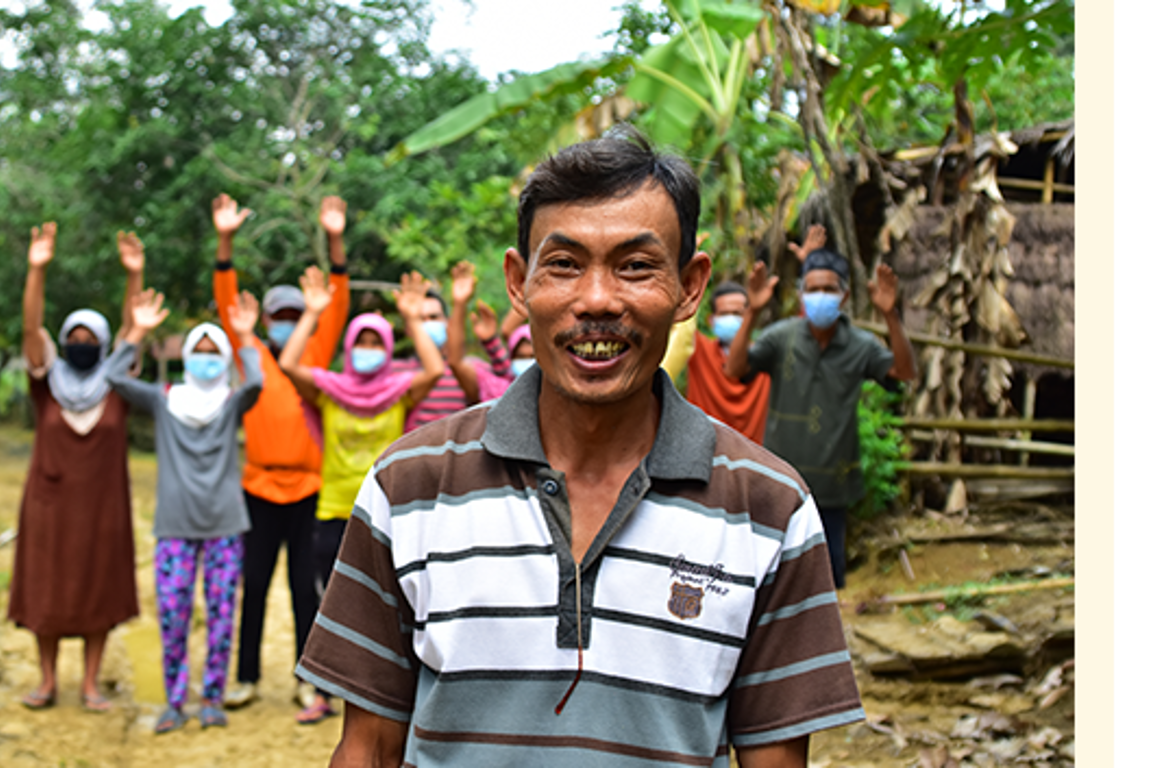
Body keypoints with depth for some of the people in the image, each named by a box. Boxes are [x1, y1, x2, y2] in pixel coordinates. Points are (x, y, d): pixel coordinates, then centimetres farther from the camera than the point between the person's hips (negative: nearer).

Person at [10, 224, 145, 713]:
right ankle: (47, 682, 19)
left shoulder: (116, 384, 0)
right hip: (49, 503, 0)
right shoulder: (48, 382, 0)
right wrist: (37, 269, -25)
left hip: (102, 505, 0)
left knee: (98, 591, 4)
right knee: (44, 591, 5)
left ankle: (91, 684, 15)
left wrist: (134, 275, -23)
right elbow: (31, 327, -12)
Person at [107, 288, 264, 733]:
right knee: (171, 616, -2)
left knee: (221, 614, 1)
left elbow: (255, 383, -16)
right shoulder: (163, 401, 8)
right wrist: (138, 331, -5)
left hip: (224, 526, 0)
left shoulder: (232, 404, 6)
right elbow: (115, 378, -4)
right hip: (174, 526, 0)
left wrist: (246, 337, -11)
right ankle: (174, 702, 11)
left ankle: (212, 698, 14)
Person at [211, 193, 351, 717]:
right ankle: (247, 679, 18)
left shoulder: (316, 356, 6)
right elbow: (227, 304, -1)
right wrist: (225, 242, -12)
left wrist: (335, 242, -12)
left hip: (309, 486, 0)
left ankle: (308, 680, 15)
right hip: (260, 487, 1)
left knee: (305, 587, 6)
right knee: (253, 586, 8)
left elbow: (338, 305, -2)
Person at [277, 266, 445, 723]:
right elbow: (287, 365, -12)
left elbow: (435, 370, -15)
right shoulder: (328, 390, 3)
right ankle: (324, 696, 19)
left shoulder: (400, 392, 3)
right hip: (335, 514, 1)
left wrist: (412, 320, -15)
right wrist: (312, 314, -13)